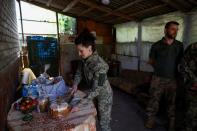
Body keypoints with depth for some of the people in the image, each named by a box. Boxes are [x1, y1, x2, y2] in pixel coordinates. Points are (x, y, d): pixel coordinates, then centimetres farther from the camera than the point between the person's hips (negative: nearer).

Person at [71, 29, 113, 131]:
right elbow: (79, 72, 7)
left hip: (104, 95, -7)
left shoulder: (99, 65, -34)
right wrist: (75, 84, -8)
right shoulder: (85, 59, -10)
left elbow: (96, 89, -31)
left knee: (104, 123, 12)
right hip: (96, 94, 7)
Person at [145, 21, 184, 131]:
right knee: (154, 100, 7)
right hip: (158, 79, -1)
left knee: (172, 102, 12)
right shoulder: (156, 46, -2)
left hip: (172, 79, 2)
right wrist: (159, 68, 1)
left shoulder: (179, 45, 3)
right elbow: (151, 61, 8)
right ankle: (151, 120, 25)